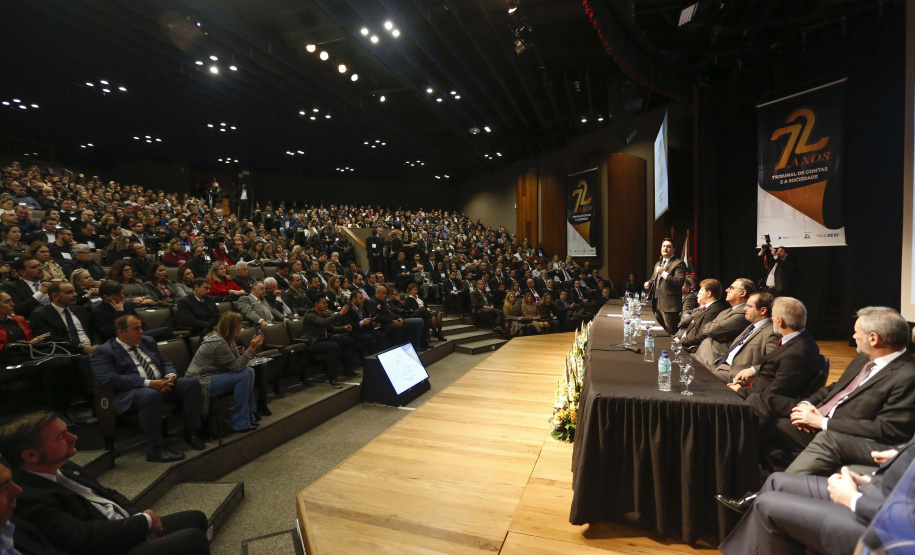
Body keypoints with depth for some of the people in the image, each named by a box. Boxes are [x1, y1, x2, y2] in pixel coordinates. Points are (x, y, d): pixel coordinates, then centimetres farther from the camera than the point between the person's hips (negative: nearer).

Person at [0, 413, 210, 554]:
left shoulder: (64, 467, 5)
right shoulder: (29, 498, -23)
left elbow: (108, 494, 14)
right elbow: (85, 537, -28)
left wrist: (139, 517, -2)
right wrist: (144, 520, -15)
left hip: (129, 528, 10)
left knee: (196, 518, 12)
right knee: (194, 538, -20)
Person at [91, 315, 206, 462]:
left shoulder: (147, 341, 19)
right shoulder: (103, 352, -1)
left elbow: (165, 363, 20)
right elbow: (111, 379, -15)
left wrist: (170, 376, -5)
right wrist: (148, 383, -23)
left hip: (162, 384, 7)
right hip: (131, 392, -6)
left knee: (192, 383, -17)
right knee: (151, 395, -39)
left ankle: (191, 432, -8)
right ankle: (157, 449, -29)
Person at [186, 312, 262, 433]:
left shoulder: (227, 339, 4)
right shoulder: (218, 343, -25)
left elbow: (238, 361, 2)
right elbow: (236, 366, -21)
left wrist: (253, 347, -12)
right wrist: (252, 348, -23)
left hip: (213, 375, 10)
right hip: (199, 382, -10)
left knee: (249, 371, -1)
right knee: (243, 376, -21)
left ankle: (249, 415, 7)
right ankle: (240, 423, -11)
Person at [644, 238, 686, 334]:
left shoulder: (678, 263, -6)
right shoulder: (658, 264, 20)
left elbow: (679, 282, -17)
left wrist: (664, 273, -20)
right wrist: (648, 283, 9)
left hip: (669, 304, -8)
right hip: (657, 303, 8)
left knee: (672, 333, -5)